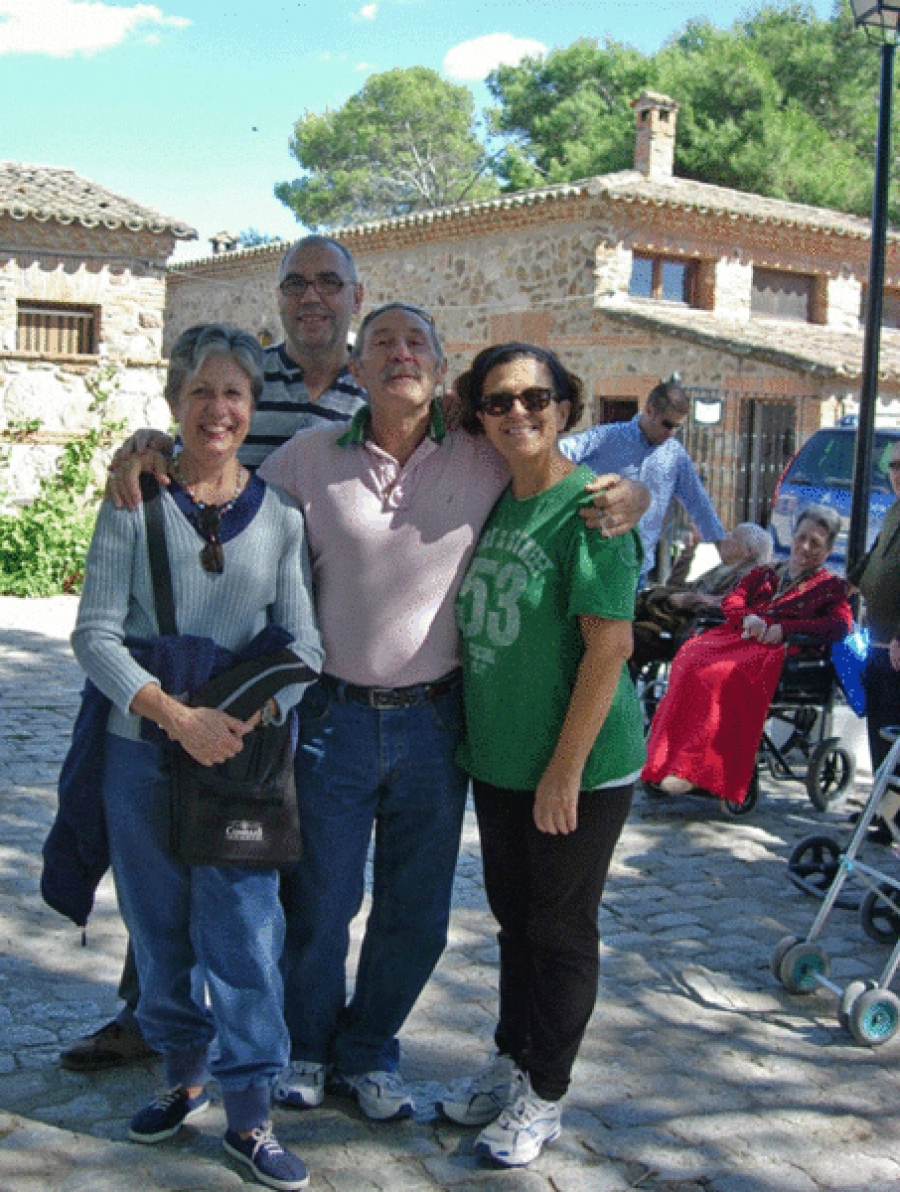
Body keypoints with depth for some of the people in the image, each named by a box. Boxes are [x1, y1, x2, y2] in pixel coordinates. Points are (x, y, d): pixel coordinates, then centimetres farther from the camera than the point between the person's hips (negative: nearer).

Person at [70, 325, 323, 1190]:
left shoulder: (279, 515, 2)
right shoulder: (135, 503, -1)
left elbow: (303, 644, 1)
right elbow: (95, 633, -7)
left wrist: (245, 719, -16)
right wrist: (177, 716, -18)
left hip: (246, 754, 0)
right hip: (142, 752, 0)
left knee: (246, 933, -1)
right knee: (158, 927, 13)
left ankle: (249, 1117, 14)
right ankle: (183, 1075, 34)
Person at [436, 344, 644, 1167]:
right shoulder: (490, 501, 6)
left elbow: (610, 645, -20)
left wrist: (565, 769, -20)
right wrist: (481, 737, 10)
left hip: (580, 766, -7)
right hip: (498, 758, 7)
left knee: (561, 929, 8)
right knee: (514, 916, 20)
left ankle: (544, 1098, 24)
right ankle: (512, 1062, 38)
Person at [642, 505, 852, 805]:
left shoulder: (831, 586, 19)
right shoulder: (763, 574, 33)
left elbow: (842, 625, 0)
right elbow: (731, 602, 19)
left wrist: (784, 628, -10)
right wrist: (748, 618, -6)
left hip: (775, 651, -4)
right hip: (735, 636, 5)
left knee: (723, 676, -36)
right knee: (690, 660, -30)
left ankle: (692, 769, -42)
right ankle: (662, 762, -38)